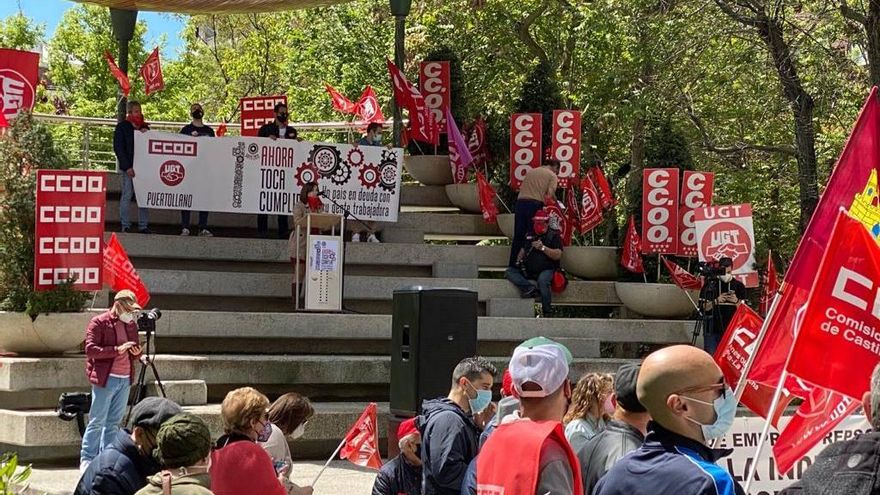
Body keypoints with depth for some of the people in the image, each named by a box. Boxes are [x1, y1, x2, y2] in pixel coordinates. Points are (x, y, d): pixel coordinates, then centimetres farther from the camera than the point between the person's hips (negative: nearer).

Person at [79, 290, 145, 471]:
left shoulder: (131, 325, 15)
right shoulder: (99, 323, -5)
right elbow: (90, 349, -14)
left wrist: (137, 352, -2)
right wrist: (117, 349, -22)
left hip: (125, 379, 6)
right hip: (105, 379, -6)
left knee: (114, 422, 9)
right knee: (97, 421, -3)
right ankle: (86, 460, 2)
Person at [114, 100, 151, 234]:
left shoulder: (144, 127, 17)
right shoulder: (122, 127, 1)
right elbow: (118, 148, -4)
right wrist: (127, 167, -12)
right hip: (128, 167, -5)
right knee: (127, 195, -4)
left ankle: (143, 225, 4)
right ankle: (125, 226, -2)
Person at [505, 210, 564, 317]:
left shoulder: (554, 236, 0)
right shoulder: (530, 235, 16)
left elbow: (558, 255, -11)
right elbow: (523, 250, 28)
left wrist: (543, 248, -21)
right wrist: (519, 260, 7)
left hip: (546, 269, -6)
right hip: (528, 270, 6)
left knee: (542, 280, -38)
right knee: (509, 272, -14)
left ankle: (547, 311, -26)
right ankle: (530, 288, -30)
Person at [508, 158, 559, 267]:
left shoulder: (530, 171, 22)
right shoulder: (552, 175, 7)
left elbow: (521, 188, 17)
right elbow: (550, 193, -6)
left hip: (520, 202, 5)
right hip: (535, 204, -4)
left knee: (518, 235, 9)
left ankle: (511, 265, 11)